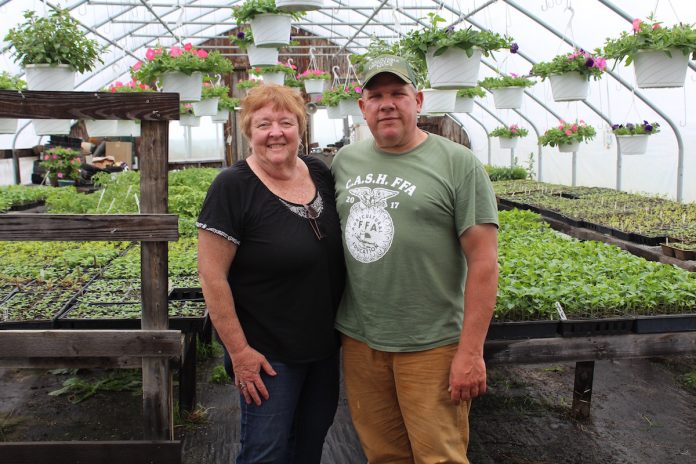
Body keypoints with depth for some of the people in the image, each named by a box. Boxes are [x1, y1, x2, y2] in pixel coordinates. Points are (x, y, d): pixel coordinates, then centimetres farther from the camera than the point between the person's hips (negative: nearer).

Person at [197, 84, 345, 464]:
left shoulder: (321, 174, 0)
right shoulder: (232, 187, -17)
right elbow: (212, 276, -17)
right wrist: (239, 350, -16)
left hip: (325, 345, 6)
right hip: (268, 354, -6)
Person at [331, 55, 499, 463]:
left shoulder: (458, 163, -6)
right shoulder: (345, 161, 9)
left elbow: (484, 262, -10)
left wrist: (471, 352, -14)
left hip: (431, 347, -4)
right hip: (359, 341, 5)